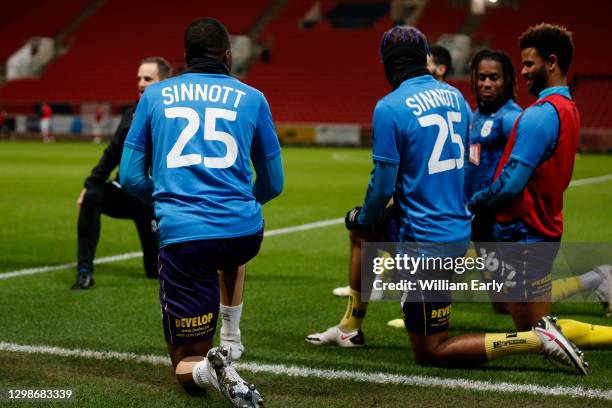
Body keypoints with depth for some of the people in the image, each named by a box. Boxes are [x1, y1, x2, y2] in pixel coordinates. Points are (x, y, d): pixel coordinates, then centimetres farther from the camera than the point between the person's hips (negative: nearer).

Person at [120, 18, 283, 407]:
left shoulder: (154, 95, 10)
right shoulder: (252, 98, 9)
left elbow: (130, 176, 10)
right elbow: (273, 184, 14)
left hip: (182, 237, -1)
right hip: (243, 231, 2)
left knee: (187, 366, 8)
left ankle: (211, 368, -25)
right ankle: (229, 342, 36)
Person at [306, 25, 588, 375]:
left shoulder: (390, 108, -16)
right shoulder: (455, 96, 6)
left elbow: (384, 183, -14)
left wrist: (364, 219, 8)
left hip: (425, 239, -9)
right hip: (459, 230, 9)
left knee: (430, 353, 3)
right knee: (360, 225, 32)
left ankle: (538, 339, -9)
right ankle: (350, 327, 37)